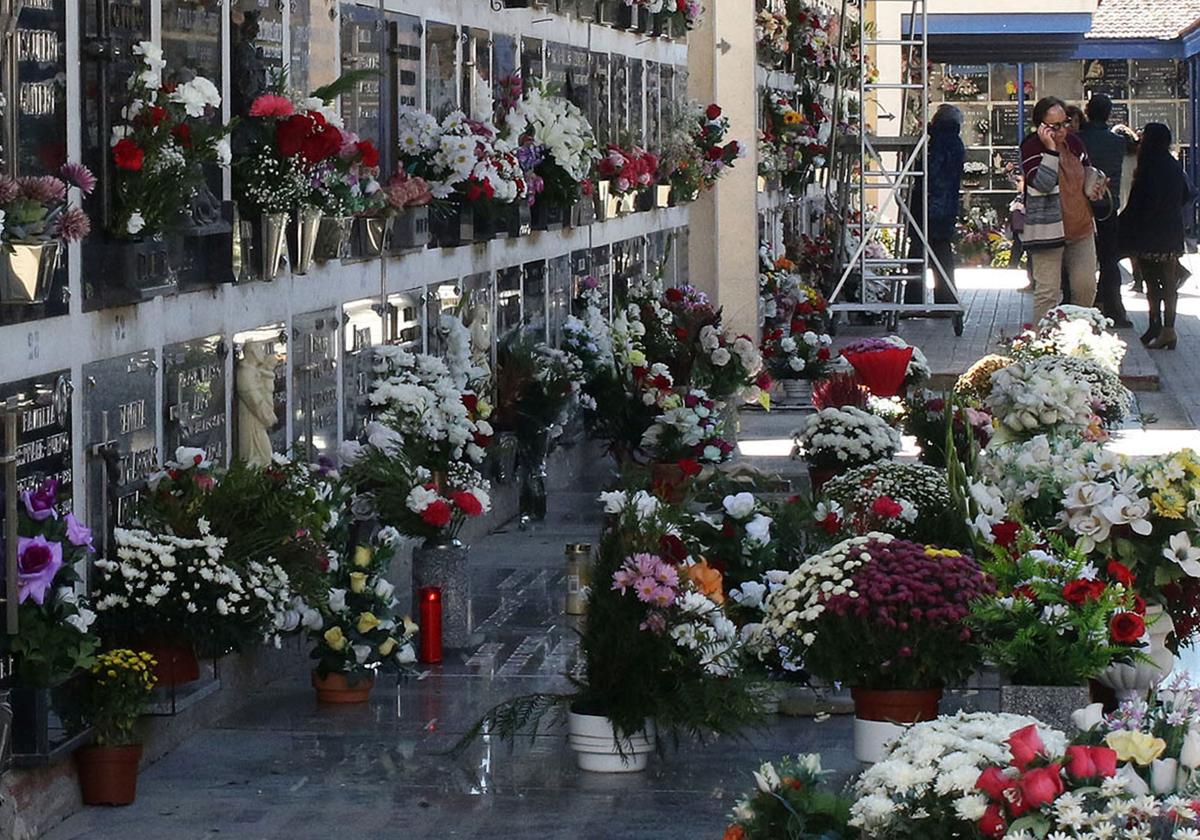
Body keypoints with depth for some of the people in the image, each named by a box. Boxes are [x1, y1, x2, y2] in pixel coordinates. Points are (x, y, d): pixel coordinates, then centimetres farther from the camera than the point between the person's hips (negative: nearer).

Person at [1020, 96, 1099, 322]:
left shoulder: (1074, 143, 8)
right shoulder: (1031, 148, -11)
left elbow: (1087, 174, 26)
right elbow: (1043, 184, -25)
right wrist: (1050, 149, -26)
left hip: (1081, 228, 6)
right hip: (1048, 231, -6)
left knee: (1086, 287, 8)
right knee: (1048, 292, -5)